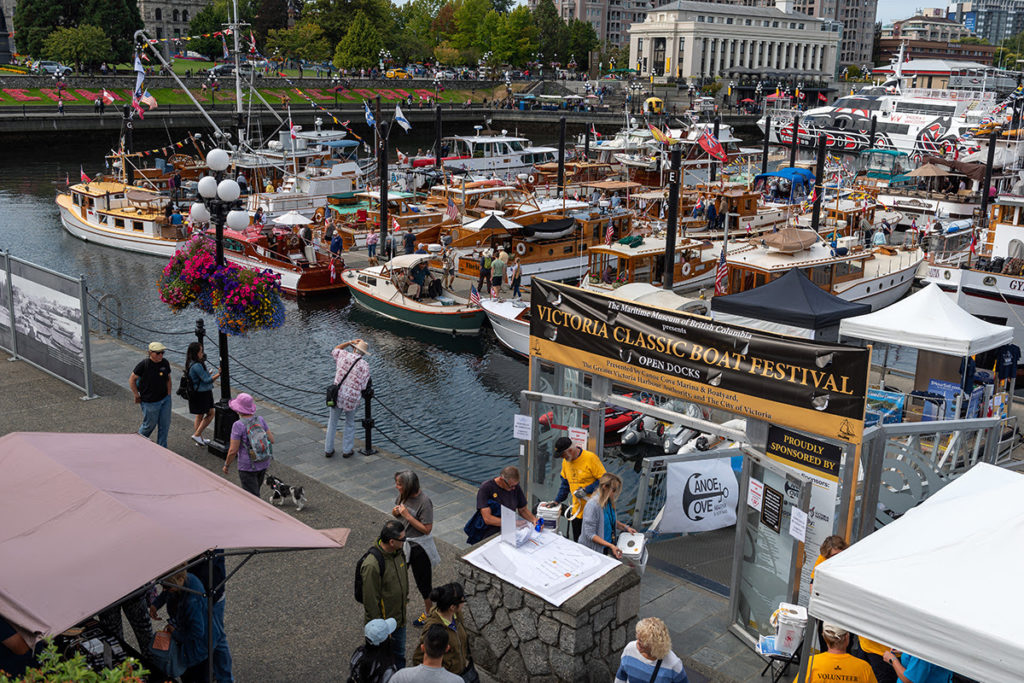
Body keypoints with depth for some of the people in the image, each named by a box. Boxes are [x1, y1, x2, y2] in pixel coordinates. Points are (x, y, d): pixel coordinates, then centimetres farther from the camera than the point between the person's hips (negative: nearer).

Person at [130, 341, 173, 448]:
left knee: (165, 425, 8)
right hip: (150, 402, -5)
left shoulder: (165, 363, -2)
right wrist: (137, 396, -5)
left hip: (165, 399, 5)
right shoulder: (144, 365, -17)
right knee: (150, 425, 10)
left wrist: (168, 394, 9)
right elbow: (131, 380, -8)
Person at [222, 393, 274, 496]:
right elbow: (271, 440, 1)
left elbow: (233, 451, -16)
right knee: (254, 489, 27)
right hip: (264, 463, 6)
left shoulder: (238, 425, -19)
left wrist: (226, 465, -1)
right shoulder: (260, 420, -3)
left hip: (248, 466, -6)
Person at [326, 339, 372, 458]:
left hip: (337, 395, 2)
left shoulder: (344, 355, -2)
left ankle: (328, 450, 24)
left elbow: (334, 350, 23)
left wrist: (351, 342, 19)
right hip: (352, 399, -1)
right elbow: (362, 387, -5)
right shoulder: (365, 366, -6)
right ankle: (347, 450, 24)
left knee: (332, 422, 21)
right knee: (350, 423, 22)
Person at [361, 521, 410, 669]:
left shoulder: (398, 551, -9)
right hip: (383, 619, -7)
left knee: (399, 651, 26)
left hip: (399, 617, 7)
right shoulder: (372, 565, -34)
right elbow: (370, 599, -25)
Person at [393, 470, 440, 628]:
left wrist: (407, 515, -29)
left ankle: (428, 612, 31)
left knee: (423, 581, 10)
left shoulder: (424, 501, -27)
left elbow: (427, 529, -25)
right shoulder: (403, 495, -6)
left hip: (419, 547, -7)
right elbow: (397, 510, 13)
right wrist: (395, 512, -11)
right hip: (402, 542, 7)